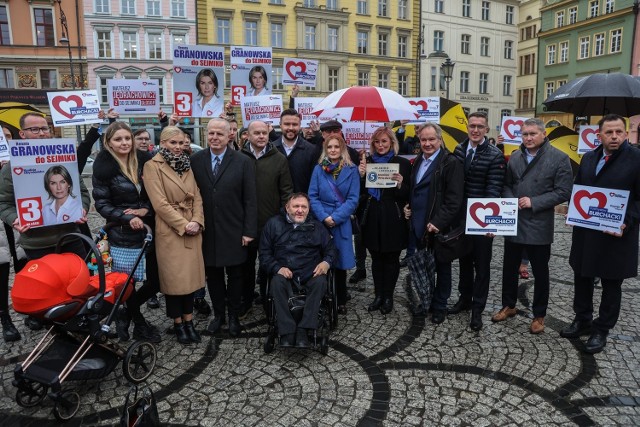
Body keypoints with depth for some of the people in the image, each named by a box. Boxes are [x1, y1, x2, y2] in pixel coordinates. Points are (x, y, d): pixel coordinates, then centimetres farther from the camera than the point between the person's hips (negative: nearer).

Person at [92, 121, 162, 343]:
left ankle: (126, 312, 31)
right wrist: (128, 218, -17)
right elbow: (101, 204, -5)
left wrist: (146, 209, -8)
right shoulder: (103, 167, -5)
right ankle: (139, 324, 31)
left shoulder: (144, 160, 3)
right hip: (124, 235, -3)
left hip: (149, 229, 4)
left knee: (156, 281, 6)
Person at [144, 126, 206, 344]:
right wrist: (183, 225, -15)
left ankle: (189, 321, 23)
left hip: (192, 229, 5)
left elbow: (197, 197, 8)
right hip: (170, 231, -5)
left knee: (190, 275, 10)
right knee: (173, 277, 5)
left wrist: (197, 221, -8)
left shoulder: (186, 165, 13)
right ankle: (178, 323, 20)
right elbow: (160, 203, -14)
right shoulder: (152, 166, -6)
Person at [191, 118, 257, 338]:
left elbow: (250, 200, -6)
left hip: (234, 231, -2)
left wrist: (249, 231, -9)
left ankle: (234, 316, 27)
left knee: (234, 274, 10)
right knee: (213, 274, 13)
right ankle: (218, 313, 31)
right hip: (207, 230, 2)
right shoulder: (195, 160, 2)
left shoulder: (243, 162, -5)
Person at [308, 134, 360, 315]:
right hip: (321, 221, 1)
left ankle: (341, 301, 18)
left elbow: (353, 199, -5)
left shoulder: (351, 170, 0)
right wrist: (324, 217, -13)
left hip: (342, 223, -1)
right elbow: (312, 196, 0)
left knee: (340, 263, 5)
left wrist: (335, 217, -14)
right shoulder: (318, 169, 3)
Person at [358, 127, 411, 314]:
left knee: (391, 258, 8)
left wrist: (400, 185, -21)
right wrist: (361, 176, -11)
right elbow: (360, 192, 6)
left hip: (393, 219, -3)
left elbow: (408, 195, -2)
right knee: (376, 258, 12)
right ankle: (378, 295, 24)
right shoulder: (367, 162, 7)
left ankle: (388, 296, 21)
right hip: (372, 218, 3)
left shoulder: (402, 163, -1)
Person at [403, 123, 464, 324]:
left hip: (440, 227, -6)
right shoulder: (418, 161, 13)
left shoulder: (451, 163, -11)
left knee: (442, 268, 9)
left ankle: (439, 306, 23)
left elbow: (454, 199, -17)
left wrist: (438, 222, -21)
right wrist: (408, 206, 7)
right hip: (419, 225, 6)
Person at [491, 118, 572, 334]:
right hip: (513, 222, 5)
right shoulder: (515, 157, 7)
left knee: (540, 273, 10)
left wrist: (534, 202, -19)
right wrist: (510, 200, -9)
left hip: (538, 226, -4)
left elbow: (563, 192, -12)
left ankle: (539, 315, 25)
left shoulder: (559, 158, -8)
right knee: (510, 268, 16)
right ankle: (508, 306, 34)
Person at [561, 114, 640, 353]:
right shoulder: (588, 159, 8)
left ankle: (601, 330, 25)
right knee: (582, 278, 16)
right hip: (585, 234, 5)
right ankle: (582, 320, 34)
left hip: (616, 236, -5)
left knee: (611, 285, 10)